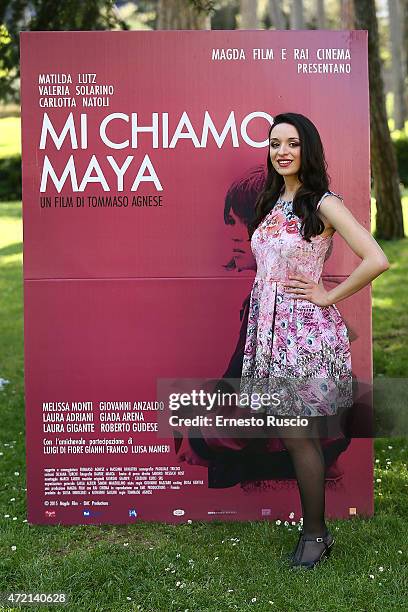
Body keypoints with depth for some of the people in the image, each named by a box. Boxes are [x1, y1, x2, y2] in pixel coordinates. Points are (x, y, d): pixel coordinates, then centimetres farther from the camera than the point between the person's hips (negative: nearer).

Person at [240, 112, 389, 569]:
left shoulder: (323, 204, -10)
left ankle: (315, 534, 17)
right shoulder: (270, 203, 12)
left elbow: (376, 260, -20)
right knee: (289, 434, 11)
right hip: (269, 326, 7)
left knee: (299, 437, 0)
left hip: (306, 331, -7)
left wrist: (328, 295, -12)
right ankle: (314, 527, 24)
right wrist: (261, 321, 12)